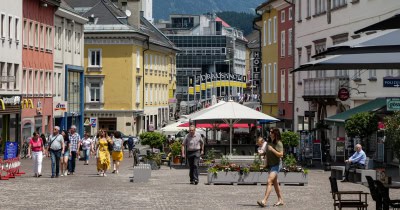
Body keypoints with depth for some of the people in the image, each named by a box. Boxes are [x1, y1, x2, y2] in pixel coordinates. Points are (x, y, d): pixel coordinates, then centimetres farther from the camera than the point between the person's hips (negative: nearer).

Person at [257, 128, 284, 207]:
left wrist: (272, 150, -25)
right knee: (275, 183, 15)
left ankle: (264, 201, -28)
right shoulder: (269, 143, 11)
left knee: (269, 181, -20)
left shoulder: (279, 143, -11)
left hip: (276, 165, -9)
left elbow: (281, 154, -18)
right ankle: (280, 200, 25)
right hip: (270, 165, 9)